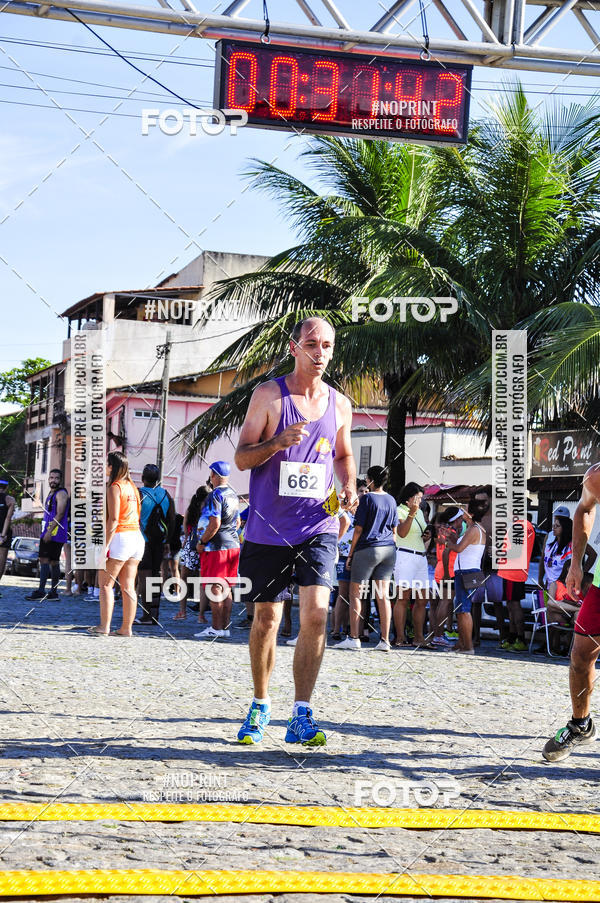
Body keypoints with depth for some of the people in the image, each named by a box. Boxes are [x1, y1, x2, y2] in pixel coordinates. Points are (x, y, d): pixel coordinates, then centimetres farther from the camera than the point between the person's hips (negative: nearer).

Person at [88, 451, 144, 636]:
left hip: (120, 537, -8)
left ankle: (104, 627, -3)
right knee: (128, 587, 7)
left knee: (106, 584, -1)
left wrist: (105, 546, -17)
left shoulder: (115, 487, -10)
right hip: (137, 537, 8)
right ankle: (126, 628, 8)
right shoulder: (132, 486, 15)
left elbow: (113, 520, -16)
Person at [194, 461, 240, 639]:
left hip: (216, 546, -9)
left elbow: (215, 524, -21)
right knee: (225, 588, 11)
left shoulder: (216, 495, -14)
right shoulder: (233, 495, 14)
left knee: (215, 588, -7)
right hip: (233, 545, 9)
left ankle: (216, 628, -8)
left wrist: (201, 542, -13)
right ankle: (225, 626, 13)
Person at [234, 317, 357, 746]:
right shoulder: (269, 395, -3)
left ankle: (301, 716, -8)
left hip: (318, 526, 1)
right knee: (266, 618, 8)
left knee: (316, 613, -14)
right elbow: (242, 457, -4)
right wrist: (279, 442, -22)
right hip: (269, 529, -1)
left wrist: (349, 489, 5)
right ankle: (261, 705, 28)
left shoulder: (340, 405, 8)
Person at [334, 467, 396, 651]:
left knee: (355, 593, 2)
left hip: (368, 548, -6)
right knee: (383, 595, 4)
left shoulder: (367, 498, -7)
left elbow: (359, 529, -7)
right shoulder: (391, 500, 11)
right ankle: (385, 641, 0)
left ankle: (354, 638, -3)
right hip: (388, 549, 6)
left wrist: (350, 553, -2)